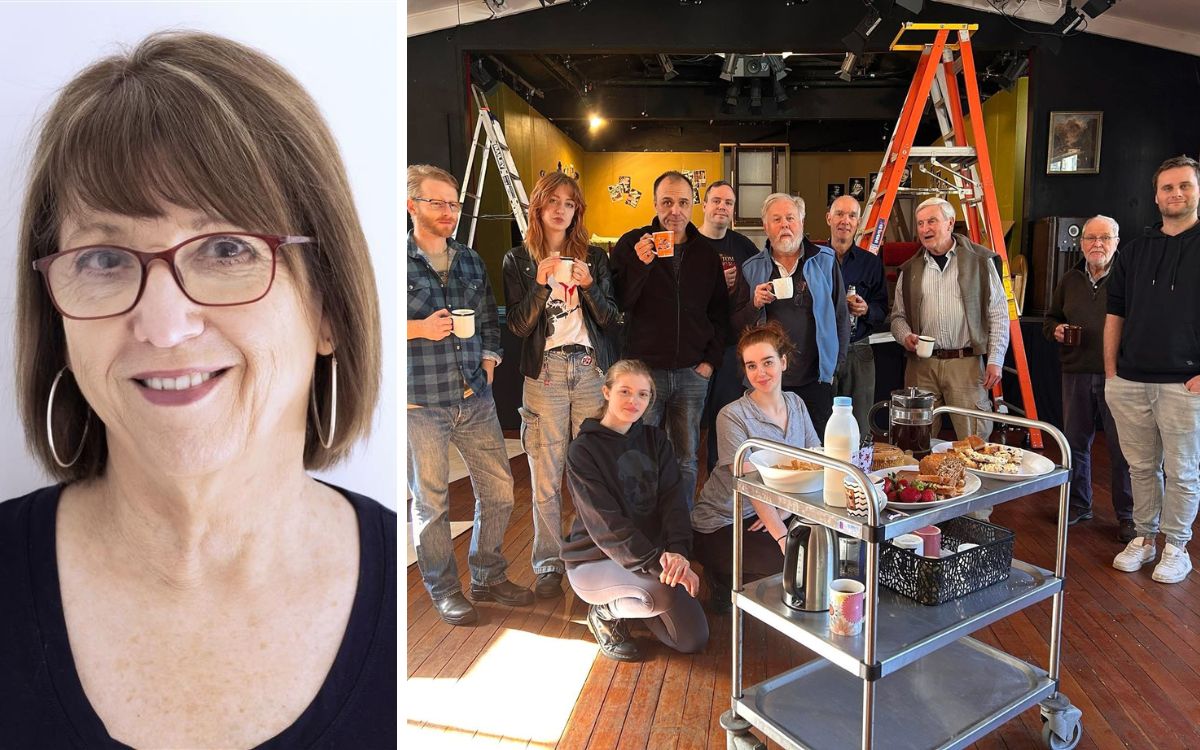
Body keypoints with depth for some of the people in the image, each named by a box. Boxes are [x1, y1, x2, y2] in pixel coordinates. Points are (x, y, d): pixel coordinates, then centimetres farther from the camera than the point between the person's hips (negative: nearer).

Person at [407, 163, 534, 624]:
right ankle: (444, 590, 25)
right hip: (421, 403, -5)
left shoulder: (469, 261, 14)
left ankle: (488, 577, 29)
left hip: (475, 398, 5)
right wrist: (419, 329, -15)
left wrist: (489, 361, 6)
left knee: (499, 488, 9)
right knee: (431, 501, 5)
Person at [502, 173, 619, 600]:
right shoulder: (519, 260, 6)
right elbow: (518, 326, -1)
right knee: (546, 476, -1)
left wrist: (589, 286, -10)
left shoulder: (594, 258, 12)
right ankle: (548, 564, 11)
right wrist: (541, 284, -14)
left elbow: (609, 319, 6)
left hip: (591, 368, 2)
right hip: (545, 372, -1)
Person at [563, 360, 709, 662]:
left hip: (651, 554, 6)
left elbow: (674, 499, -8)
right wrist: (656, 562, -33)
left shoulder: (655, 440, 4)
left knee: (693, 640, -1)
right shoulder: (583, 450, -14)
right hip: (594, 560, -6)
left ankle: (628, 602, 22)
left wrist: (678, 551, -26)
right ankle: (605, 612, -1)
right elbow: (604, 523, -22)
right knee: (668, 592, -31)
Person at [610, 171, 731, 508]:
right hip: (645, 369, -3)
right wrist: (640, 265, -20)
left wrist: (711, 359, 6)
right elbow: (617, 303, -7)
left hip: (692, 373, 3)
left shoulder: (706, 252, 9)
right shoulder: (632, 244, -1)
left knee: (686, 460, 12)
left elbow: (720, 312, 15)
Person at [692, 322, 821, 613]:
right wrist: (783, 536, -35)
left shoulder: (796, 404, 4)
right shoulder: (732, 416, -17)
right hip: (720, 525, -7)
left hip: (774, 513, 7)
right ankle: (727, 583, 2)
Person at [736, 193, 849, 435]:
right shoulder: (752, 269, 6)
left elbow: (841, 316, 7)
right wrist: (755, 305, -12)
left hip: (815, 379, 0)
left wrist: (836, 365, 3)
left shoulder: (825, 261, 5)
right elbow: (737, 324, 7)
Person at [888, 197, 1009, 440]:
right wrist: (905, 336, -5)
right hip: (921, 364, 2)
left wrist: (995, 360, -4)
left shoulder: (980, 260, 4)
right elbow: (898, 316, 17)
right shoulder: (910, 269, 12)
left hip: (966, 363, -2)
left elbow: (998, 315, 3)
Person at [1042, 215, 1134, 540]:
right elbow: (1050, 319, 22)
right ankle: (1079, 504, 28)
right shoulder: (1070, 280, 13)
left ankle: (1127, 516, 14)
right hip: (1077, 373, 5)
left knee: (1122, 447, 1)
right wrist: (1055, 329, 0)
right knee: (1075, 442, 13)